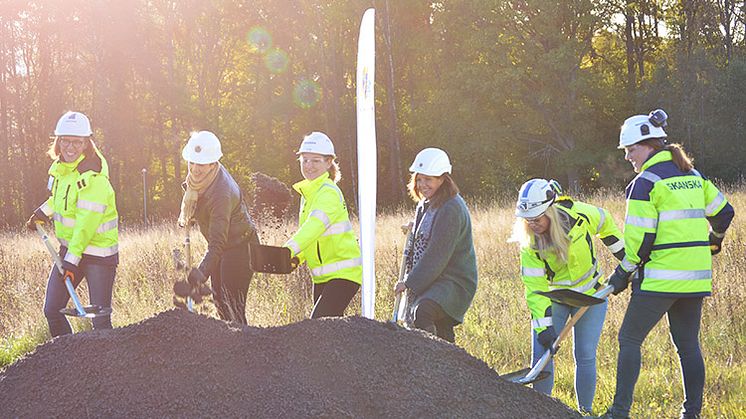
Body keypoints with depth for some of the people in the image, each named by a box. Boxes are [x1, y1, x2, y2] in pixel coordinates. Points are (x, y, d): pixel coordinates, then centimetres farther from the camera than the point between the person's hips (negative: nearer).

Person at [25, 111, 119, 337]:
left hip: (98, 254, -8)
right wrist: (42, 213, 21)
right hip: (69, 249, 8)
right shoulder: (59, 167, 4)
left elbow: (86, 224, -25)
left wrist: (72, 259, -29)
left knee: (100, 320, -7)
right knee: (52, 310, 8)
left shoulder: (94, 178, -21)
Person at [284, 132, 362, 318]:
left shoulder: (329, 193, -15)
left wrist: (289, 249, -45)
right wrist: (297, 258, -1)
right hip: (322, 276, 9)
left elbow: (316, 224, -32)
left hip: (343, 274, -9)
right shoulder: (307, 193, 14)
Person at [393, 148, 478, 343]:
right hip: (429, 280, 10)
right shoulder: (424, 205, 13)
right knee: (442, 336, 13)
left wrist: (410, 283, -18)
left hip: (455, 282, -10)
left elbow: (437, 255, -21)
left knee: (422, 312, -34)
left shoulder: (451, 209, -18)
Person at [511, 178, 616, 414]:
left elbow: (606, 222, 0)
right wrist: (543, 325, -27)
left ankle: (585, 410, 13)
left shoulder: (579, 217, -23)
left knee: (585, 356, -3)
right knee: (541, 354, -8)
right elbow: (535, 287, -19)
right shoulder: (528, 242, -21)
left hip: (590, 295, -1)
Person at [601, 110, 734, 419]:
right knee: (688, 344, 12)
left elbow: (640, 239, -14)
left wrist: (623, 273, -2)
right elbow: (724, 212, 22)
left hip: (662, 277, -7)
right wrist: (713, 241, 40)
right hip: (697, 276, 7)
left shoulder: (645, 182, -11)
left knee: (629, 338, 0)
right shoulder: (693, 176, 12)